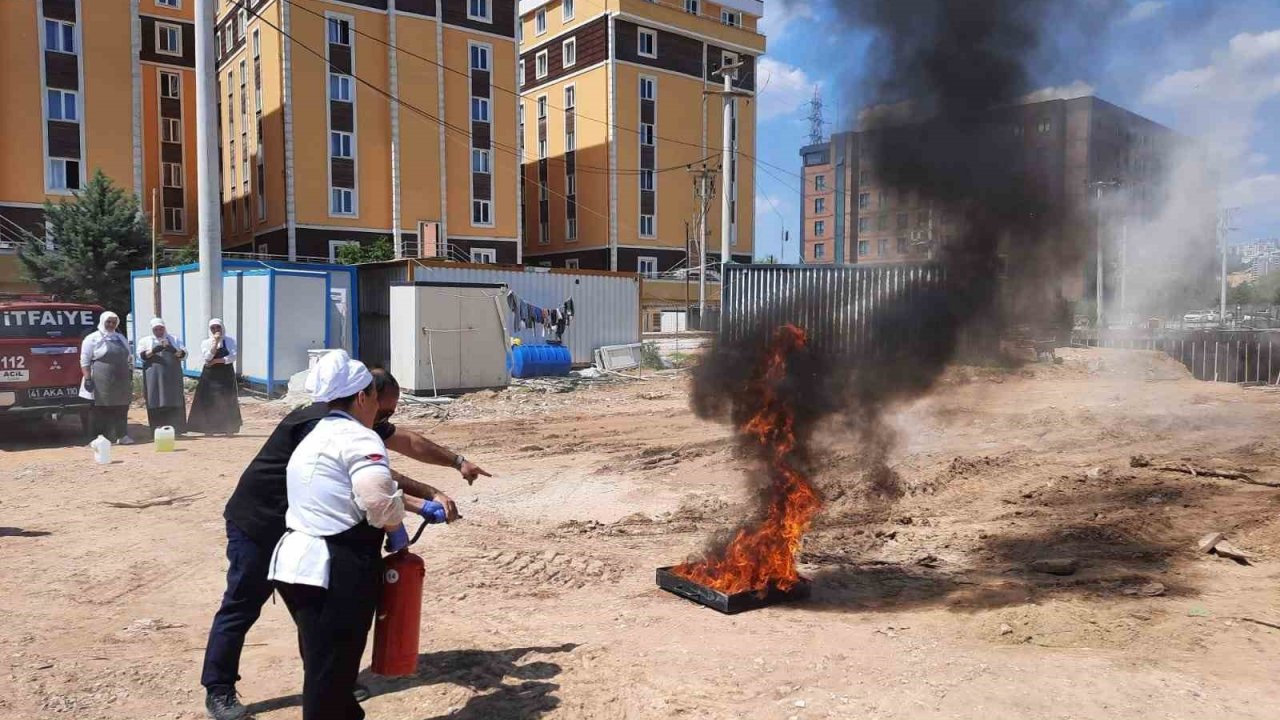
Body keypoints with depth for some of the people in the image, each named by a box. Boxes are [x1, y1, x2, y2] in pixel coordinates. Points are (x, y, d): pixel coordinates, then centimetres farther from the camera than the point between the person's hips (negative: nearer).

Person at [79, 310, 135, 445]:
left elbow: (129, 358, 23)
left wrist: (130, 374, 15)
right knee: (102, 410, -1)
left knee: (121, 410, 4)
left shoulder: (121, 339, 17)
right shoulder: (92, 339, 0)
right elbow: (85, 361, -4)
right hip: (102, 383, -5)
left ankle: (122, 435, 7)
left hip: (121, 382, 5)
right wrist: (88, 378, -13)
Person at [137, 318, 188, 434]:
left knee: (174, 402, -3)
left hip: (172, 376, 1)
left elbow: (184, 353, 7)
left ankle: (175, 429, 0)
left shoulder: (174, 339, 16)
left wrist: (172, 350, -13)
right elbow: (141, 355, 0)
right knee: (156, 404, -4)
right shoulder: (145, 341, 13)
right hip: (154, 376, -1)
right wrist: (153, 351, -18)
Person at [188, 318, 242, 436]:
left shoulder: (229, 340, 3)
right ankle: (209, 429, 3)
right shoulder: (206, 342, 5)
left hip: (226, 375, -1)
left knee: (227, 402, 0)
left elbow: (232, 357, -8)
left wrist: (216, 361, -13)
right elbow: (207, 358, -12)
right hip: (210, 376, 1)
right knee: (209, 402, -2)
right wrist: (215, 342, -17)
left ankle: (229, 429, 5)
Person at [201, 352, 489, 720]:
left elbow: (407, 441, 7)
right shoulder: (319, 424, -31)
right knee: (242, 606, 1)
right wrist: (431, 495, -38)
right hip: (256, 523, -9)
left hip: (298, 523, 9)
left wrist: (457, 461, 7)